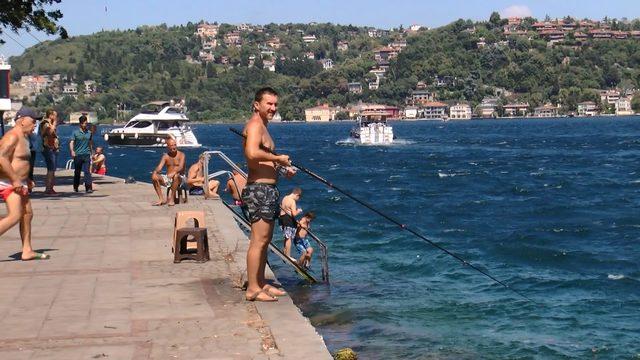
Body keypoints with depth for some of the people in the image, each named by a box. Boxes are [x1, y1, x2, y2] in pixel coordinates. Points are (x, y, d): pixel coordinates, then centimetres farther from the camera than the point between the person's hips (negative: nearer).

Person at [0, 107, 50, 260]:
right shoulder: (13, 137, -16)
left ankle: (27, 251, 14)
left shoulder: (22, 137, 16)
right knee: (14, 216, -19)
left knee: (27, 215, 10)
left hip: (18, 183, 10)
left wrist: (27, 179, 19)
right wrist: (15, 179, -25)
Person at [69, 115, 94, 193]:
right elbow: (71, 142, -6)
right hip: (78, 154, -1)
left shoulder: (89, 132, 10)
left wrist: (92, 153, 21)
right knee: (77, 172, 9)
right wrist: (72, 151, -22)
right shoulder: (75, 132, -1)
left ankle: (88, 188, -12)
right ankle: (75, 187, 25)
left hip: (87, 154, 1)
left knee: (87, 171, -9)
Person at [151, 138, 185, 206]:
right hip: (168, 178, 4)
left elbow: (181, 167, -21)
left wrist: (174, 172, -41)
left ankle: (172, 199, -30)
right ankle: (161, 199, -17)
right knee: (154, 177, -19)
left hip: (179, 178, -4)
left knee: (175, 176, -39)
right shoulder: (165, 156, 6)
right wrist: (155, 172, -28)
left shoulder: (181, 155, -6)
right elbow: (159, 167, -4)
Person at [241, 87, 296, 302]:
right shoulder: (255, 125, -13)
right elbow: (252, 153, -31)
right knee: (258, 240, -9)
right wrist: (279, 158, -21)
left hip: (267, 190, 11)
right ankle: (253, 289, -7)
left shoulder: (262, 127, 20)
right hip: (259, 189, -11)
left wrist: (284, 168, 14)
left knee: (265, 239, 16)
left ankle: (261, 284, 24)